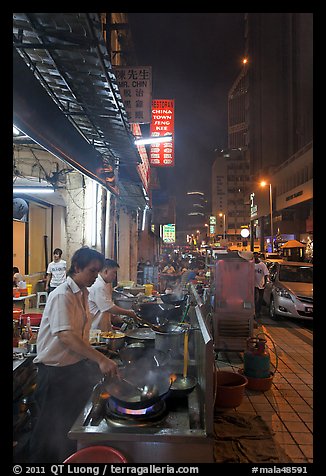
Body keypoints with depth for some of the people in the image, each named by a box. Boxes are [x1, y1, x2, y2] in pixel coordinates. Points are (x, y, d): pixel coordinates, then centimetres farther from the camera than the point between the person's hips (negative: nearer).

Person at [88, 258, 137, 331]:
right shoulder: (98, 286, -21)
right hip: (95, 328, -10)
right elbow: (109, 308, -21)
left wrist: (114, 317, 9)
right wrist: (128, 312, -11)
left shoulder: (103, 284, 12)